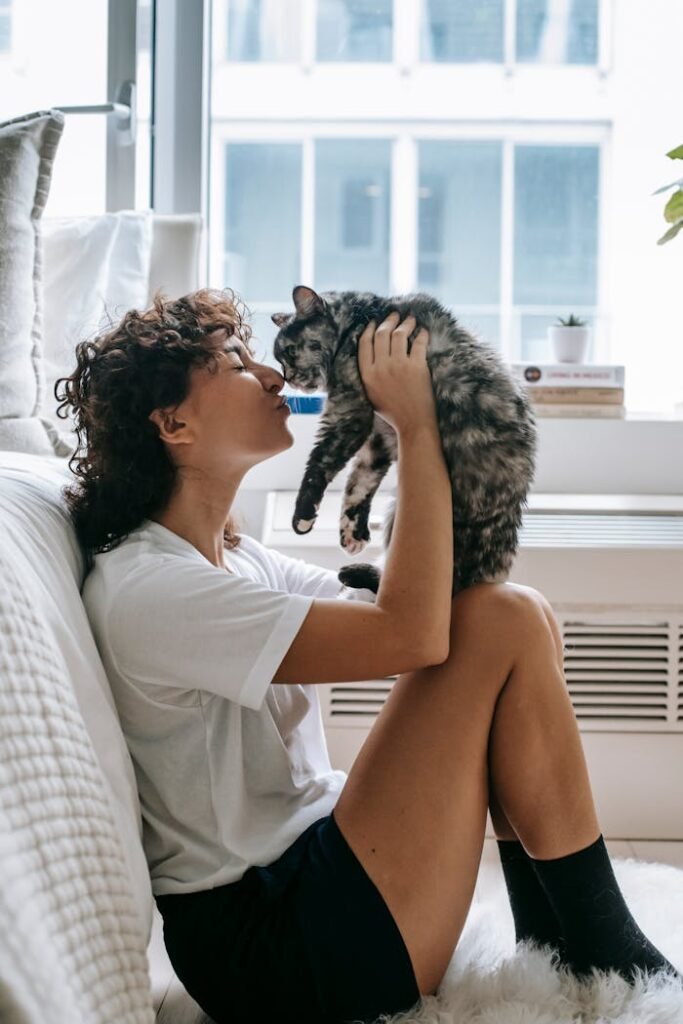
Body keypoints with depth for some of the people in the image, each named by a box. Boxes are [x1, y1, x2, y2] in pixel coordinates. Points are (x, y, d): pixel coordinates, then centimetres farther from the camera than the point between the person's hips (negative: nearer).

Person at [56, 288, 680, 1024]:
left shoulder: (232, 556, 13)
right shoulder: (144, 590, -19)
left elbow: (411, 596, 12)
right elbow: (410, 634, -25)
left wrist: (421, 432, 0)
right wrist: (416, 427, -16)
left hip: (305, 867, 10)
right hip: (262, 955, -10)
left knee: (510, 620, 4)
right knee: (508, 624, -15)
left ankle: (550, 946, 6)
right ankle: (606, 959, -1)